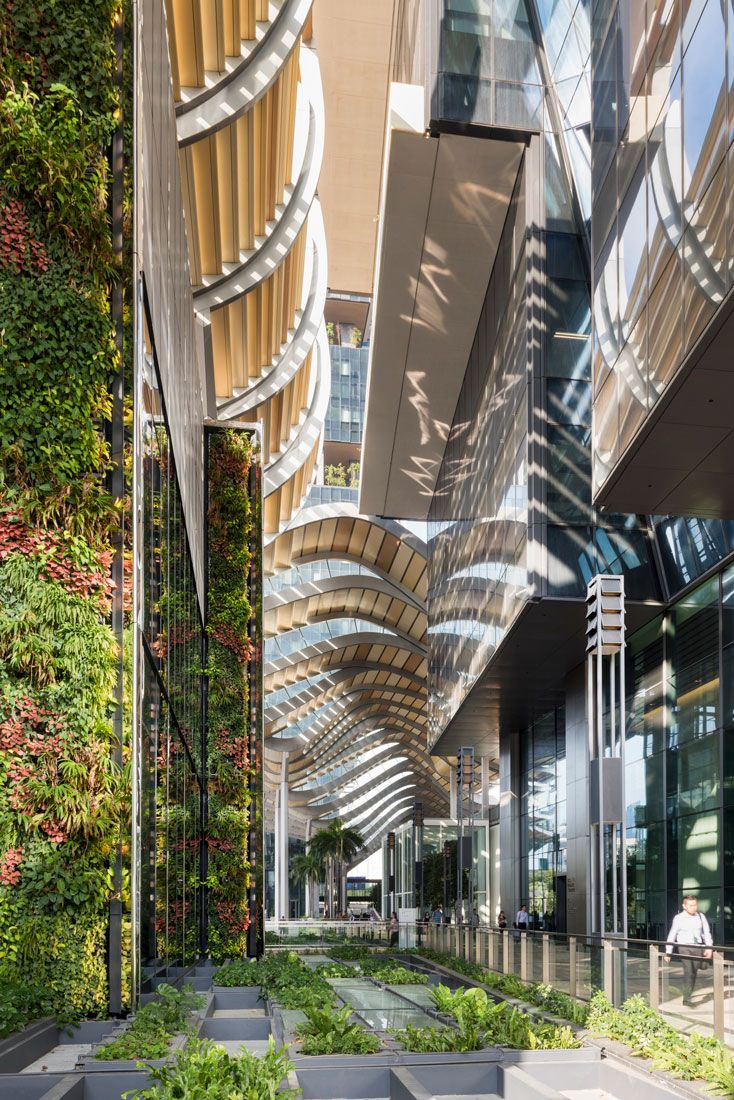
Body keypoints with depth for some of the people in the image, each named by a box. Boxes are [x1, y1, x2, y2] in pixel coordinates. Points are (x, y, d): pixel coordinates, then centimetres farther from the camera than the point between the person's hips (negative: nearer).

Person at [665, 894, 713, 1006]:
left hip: (698, 947, 4)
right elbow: (672, 935, -1)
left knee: (694, 973, 10)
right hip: (684, 947, -4)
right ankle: (686, 998, -11)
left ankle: (689, 995, 25)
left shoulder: (701, 917, 3)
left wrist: (709, 947, -6)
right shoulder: (678, 918, -5)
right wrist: (668, 952, -1)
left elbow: (707, 933, 7)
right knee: (688, 972, -14)